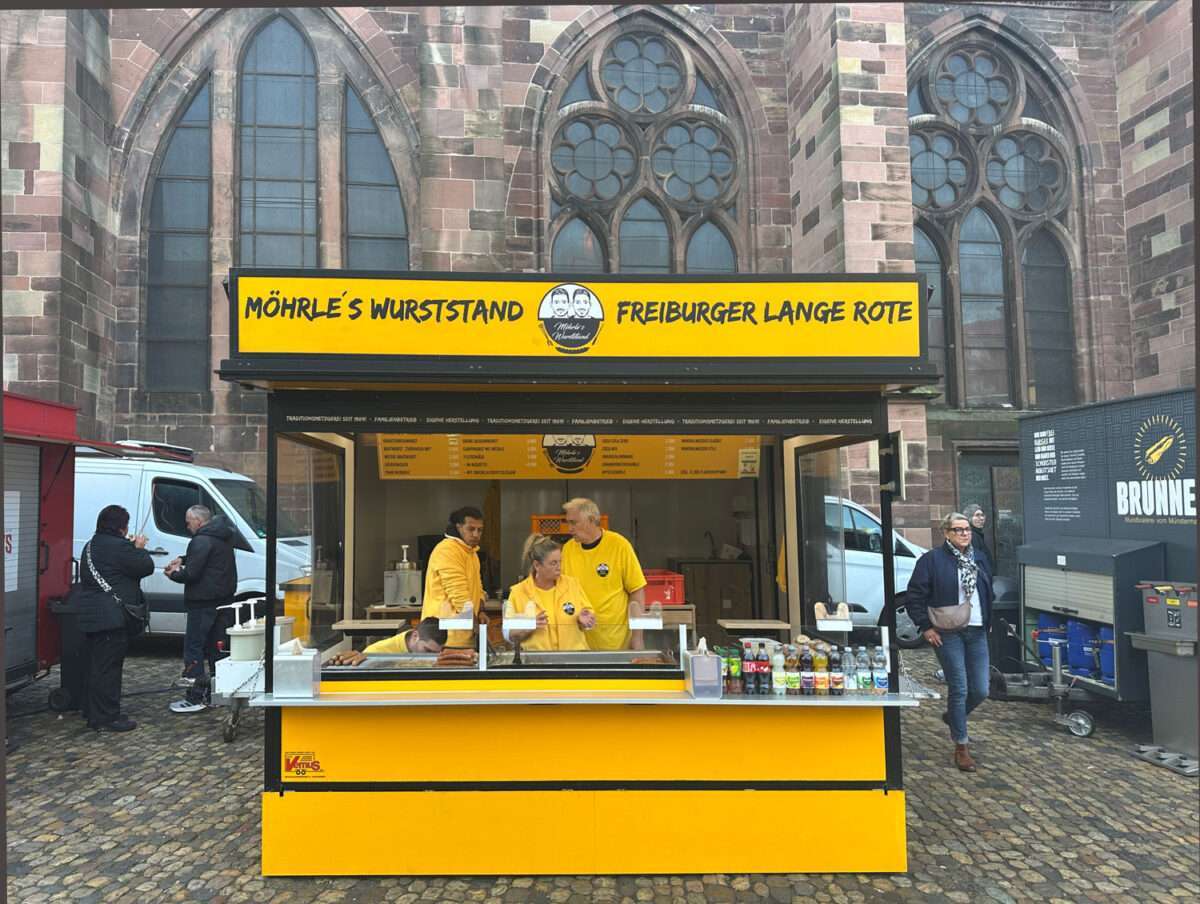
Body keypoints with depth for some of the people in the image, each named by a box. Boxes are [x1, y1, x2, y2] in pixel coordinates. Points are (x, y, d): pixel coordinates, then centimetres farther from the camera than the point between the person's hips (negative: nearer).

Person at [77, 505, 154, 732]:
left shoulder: (91, 546, 15)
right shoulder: (118, 547, -17)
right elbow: (146, 567, -14)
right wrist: (140, 549, 6)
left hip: (93, 616, 10)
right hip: (112, 617, -10)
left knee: (96, 665, 17)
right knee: (109, 667, -5)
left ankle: (92, 712, 27)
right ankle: (107, 718, -1)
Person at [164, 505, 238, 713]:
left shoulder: (201, 541, -17)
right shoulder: (221, 537, 13)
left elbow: (191, 574, -19)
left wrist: (174, 574, -1)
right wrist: (183, 560, 17)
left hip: (203, 603, -9)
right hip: (223, 600, 9)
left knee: (193, 647, -2)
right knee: (217, 646, 15)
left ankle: (196, 698, -1)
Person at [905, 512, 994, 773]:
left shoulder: (977, 560, 13)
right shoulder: (932, 560, -7)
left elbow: (988, 593, 24)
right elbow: (915, 595, -8)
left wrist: (987, 623, 17)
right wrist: (926, 627, -11)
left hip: (977, 633, 6)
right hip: (948, 634, -6)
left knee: (981, 690, 5)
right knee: (959, 689, -3)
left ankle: (953, 717, 35)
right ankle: (961, 747, 11)